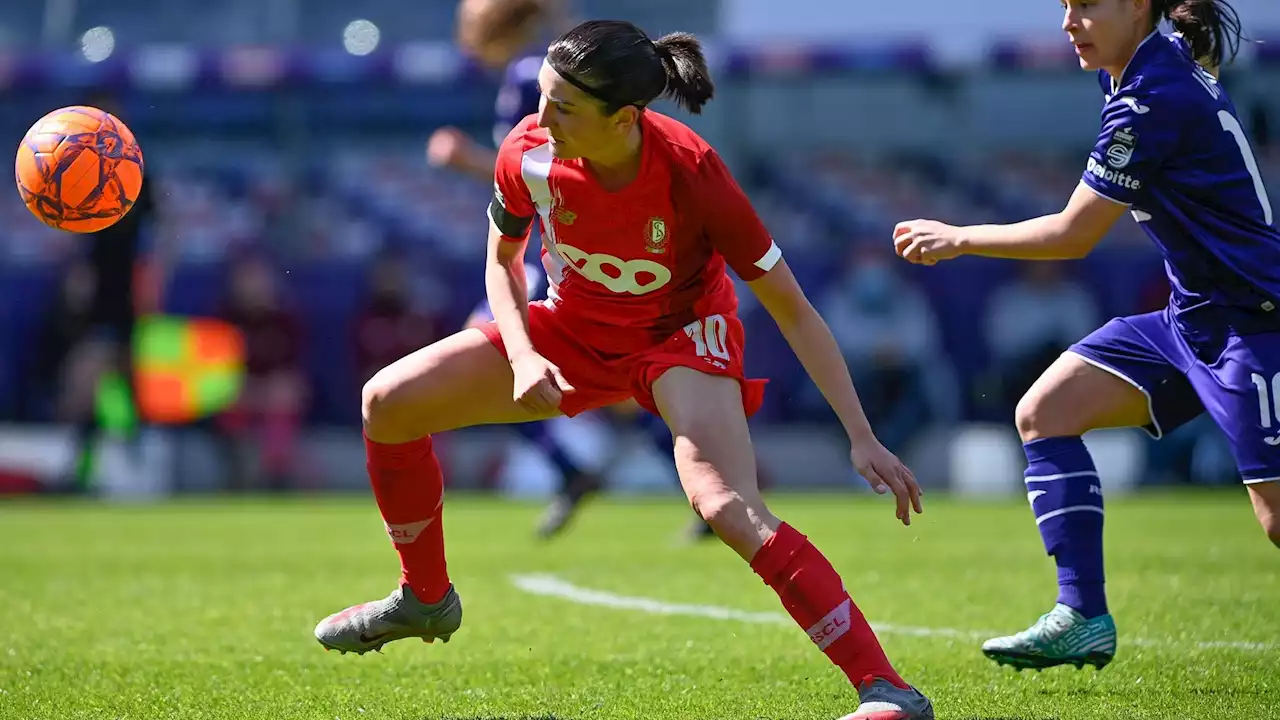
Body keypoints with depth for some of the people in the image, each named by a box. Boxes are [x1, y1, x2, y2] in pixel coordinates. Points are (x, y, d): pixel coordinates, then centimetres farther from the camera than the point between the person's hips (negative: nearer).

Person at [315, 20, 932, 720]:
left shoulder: (691, 172, -30)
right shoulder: (529, 151, -21)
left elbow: (791, 309, -22)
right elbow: (502, 258, 2)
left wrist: (861, 438, -25)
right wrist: (522, 357, -17)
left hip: (679, 335, -5)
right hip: (571, 326, 5)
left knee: (728, 507, -31)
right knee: (387, 404, -5)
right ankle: (425, 599, 19)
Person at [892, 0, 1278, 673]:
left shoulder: (1154, 98, -20)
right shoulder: (1163, 68, 8)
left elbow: (1074, 234, -16)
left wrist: (959, 239, -6)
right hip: (1191, 315, 10)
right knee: (1044, 411, 3)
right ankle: (1082, 617, 3)